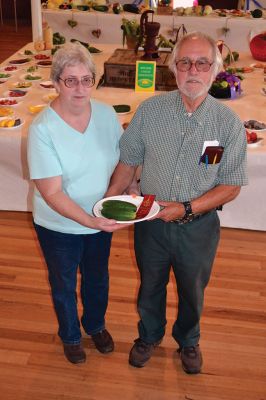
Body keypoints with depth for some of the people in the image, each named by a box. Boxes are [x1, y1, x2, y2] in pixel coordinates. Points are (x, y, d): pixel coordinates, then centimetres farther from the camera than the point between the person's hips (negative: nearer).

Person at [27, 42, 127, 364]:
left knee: (97, 278, 27)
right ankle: (70, 335, 50)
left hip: (102, 220, 4)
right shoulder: (42, 129, -25)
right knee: (64, 285, 21)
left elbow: (122, 162, 1)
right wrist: (89, 221, -37)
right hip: (59, 226, -4)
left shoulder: (106, 114, -12)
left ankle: (96, 325, 57)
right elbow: (52, 193, -26)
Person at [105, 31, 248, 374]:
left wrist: (187, 209, -22)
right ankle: (149, 336, 52)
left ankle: (188, 341, 52)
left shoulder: (228, 123, -14)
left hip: (198, 227, 0)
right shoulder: (150, 110, -11)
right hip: (151, 221, 1)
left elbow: (231, 186, -12)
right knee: (150, 286, 23)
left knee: (192, 292, 22)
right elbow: (128, 161, -2)